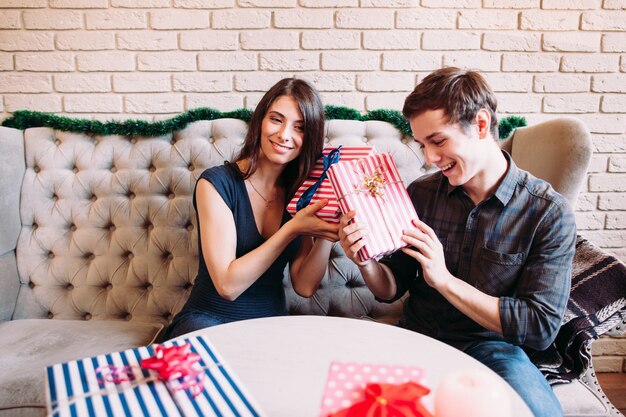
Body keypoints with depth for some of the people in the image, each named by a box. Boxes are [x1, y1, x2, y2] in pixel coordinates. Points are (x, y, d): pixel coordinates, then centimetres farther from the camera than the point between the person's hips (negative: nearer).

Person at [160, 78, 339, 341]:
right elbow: (227, 285, -19)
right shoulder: (217, 183, -11)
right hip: (210, 320, -3)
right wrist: (292, 229, -23)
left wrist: (327, 234, -18)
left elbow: (304, 287, -3)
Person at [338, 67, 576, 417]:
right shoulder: (420, 193, -1)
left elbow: (541, 328, -13)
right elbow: (392, 289, 6)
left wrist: (445, 279, -21)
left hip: (491, 348, -2)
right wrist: (365, 261, -18)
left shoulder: (550, 212, -10)